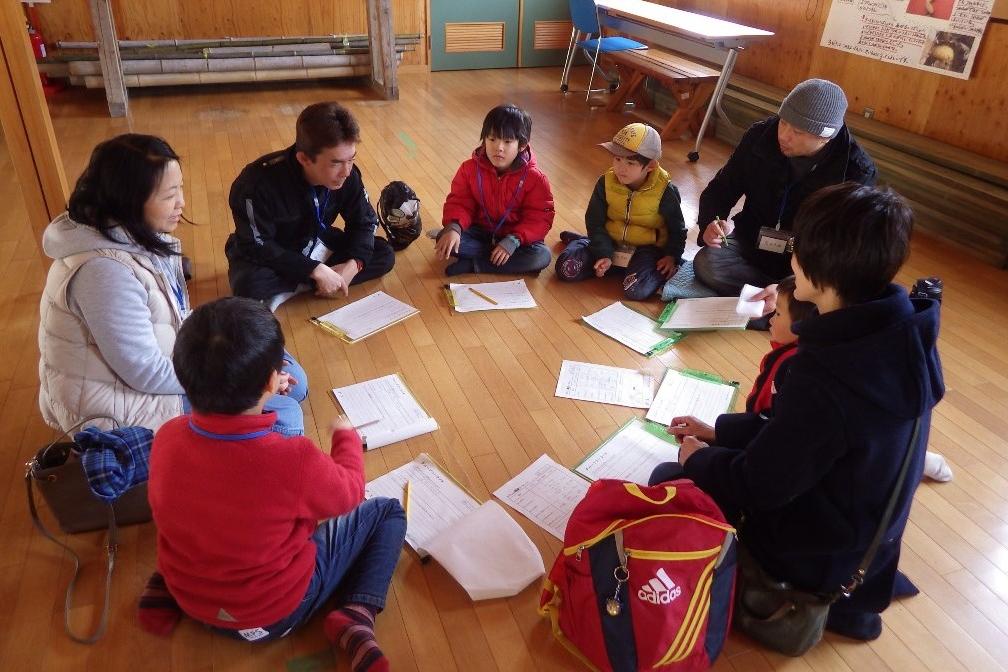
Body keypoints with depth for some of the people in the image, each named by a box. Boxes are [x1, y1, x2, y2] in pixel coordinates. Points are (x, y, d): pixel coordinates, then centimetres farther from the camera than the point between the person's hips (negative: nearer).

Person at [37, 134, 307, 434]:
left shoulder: (134, 236, -3)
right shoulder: (105, 270, -31)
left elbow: (176, 316, 7)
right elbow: (148, 374, -25)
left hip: (159, 364, 9)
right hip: (122, 407, -9)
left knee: (290, 380, 8)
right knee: (284, 418, -14)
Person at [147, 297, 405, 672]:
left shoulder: (166, 438, -20)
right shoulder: (296, 461, -36)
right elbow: (349, 493, -12)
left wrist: (255, 394, 11)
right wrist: (346, 435, 6)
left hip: (188, 599, 5)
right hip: (274, 612, -5)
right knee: (387, 512, 7)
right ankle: (354, 620, -9)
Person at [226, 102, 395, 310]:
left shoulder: (347, 175, -19)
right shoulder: (261, 182, -33)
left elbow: (364, 222, -7)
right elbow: (257, 246, -30)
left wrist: (353, 264, -25)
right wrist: (316, 270, -35)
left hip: (314, 244, 6)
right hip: (269, 255, -6)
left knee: (384, 255, -13)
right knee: (250, 286, -38)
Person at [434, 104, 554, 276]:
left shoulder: (534, 177, -15)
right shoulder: (470, 168, -9)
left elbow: (540, 217, -16)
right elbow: (459, 202, -6)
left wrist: (514, 240, -31)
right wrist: (453, 227, -29)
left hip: (514, 236, -1)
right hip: (480, 231, 1)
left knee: (542, 256, -31)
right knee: (444, 239, -24)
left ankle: (471, 264, -23)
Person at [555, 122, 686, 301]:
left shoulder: (665, 192, -13)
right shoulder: (606, 183, -8)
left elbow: (677, 229, 2)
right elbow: (595, 222, -2)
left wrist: (672, 256, -11)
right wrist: (603, 254, -13)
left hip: (645, 248, -3)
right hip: (610, 242, 3)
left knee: (636, 290, -32)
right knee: (566, 269, -14)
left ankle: (661, 271, 2)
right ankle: (581, 242, 21)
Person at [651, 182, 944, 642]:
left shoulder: (826, 376, -37)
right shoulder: (902, 334, -10)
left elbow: (761, 484, -23)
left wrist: (698, 457, -4)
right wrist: (720, 431, 5)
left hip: (818, 551, -8)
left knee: (668, 481, 7)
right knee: (721, 458, 24)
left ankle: (822, 599, 8)